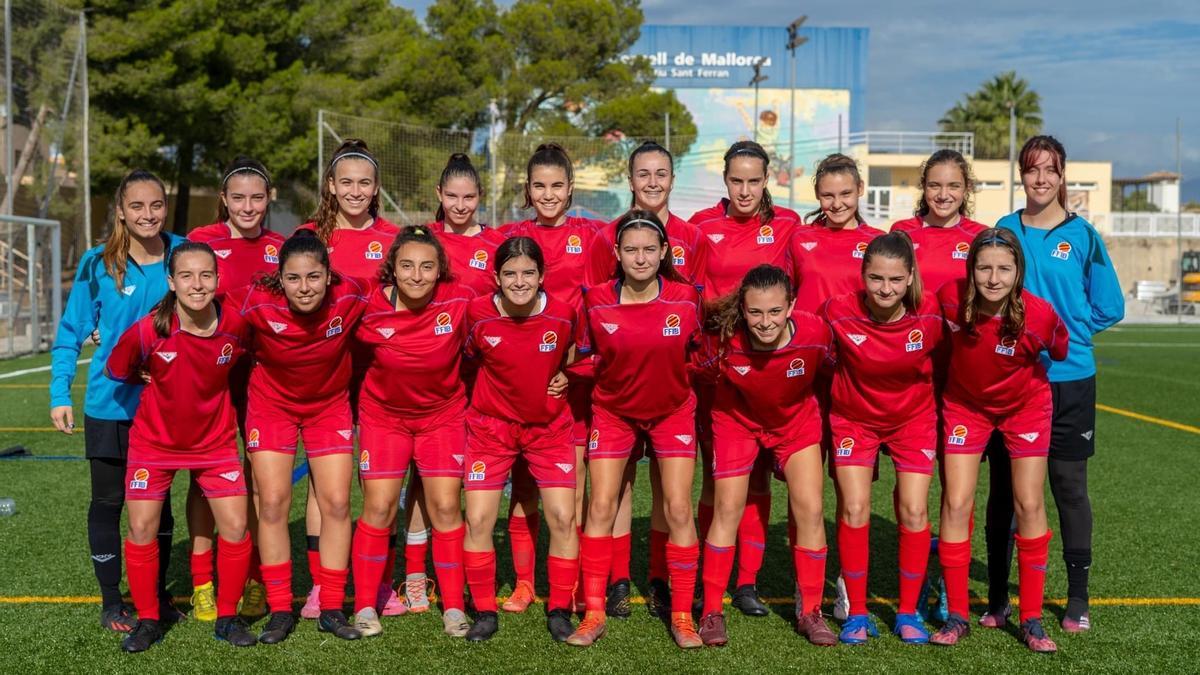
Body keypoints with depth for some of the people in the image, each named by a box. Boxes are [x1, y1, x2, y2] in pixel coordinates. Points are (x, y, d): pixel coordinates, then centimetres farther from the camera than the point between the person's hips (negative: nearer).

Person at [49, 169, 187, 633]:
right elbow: (71, 333, -3)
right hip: (110, 405, -2)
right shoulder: (98, 264, -10)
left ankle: (157, 594, 29)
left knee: (158, 501, 14)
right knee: (108, 502, 9)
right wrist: (60, 394, -8)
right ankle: (111, 601, 23)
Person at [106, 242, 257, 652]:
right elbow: (116, 372, -3)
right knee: (142, 529, -1)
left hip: (215, 441, 1)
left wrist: (211, 386, -1)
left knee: (236, 528, -3)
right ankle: (147, 621, 19)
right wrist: (156, 382, 1)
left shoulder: (235, 325, -18)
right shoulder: (147, 331, -23)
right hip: (155, 441, -1)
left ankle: (228, 618, 16)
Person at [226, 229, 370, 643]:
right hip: (271, 404, -1)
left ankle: (331, 610, 12)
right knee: (273, 504, -3)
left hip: (330, 406, 1)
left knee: (337, 504, -1)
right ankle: (280, 611, 10)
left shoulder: (351, 297, -25)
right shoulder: (257, 303, -28)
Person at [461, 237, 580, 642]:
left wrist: (563, 379, -2)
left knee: (563, 519, -4)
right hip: (491, 425, 0)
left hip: (549, 426, 0)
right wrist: (489, 393, -1)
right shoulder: (478, 313, -16)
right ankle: (485, 613, 14)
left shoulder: (563, 314, -15)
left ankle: (559, 611, 14)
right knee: (478, 520, -4)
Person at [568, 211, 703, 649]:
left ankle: (682, 616, 10)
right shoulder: (597, 301, -16)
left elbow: (697, 352, 1)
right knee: (601, 506, -2)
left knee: (678, 509, -3)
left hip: (673, 411, 0)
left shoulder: (686, 297, -15)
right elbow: (586, 355, 1)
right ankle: (593, 614, 9)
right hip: (613, 411, 0)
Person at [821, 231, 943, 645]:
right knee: (854, 510, -5)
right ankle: (857, 614, 9)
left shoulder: (931, 315, -23)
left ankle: (908, 613, 14)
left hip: (913, 419, 1)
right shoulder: (838, 313, -25)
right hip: (854, 418, 0)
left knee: (914, 511, -3)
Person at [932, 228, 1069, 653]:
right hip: (966, 405, 1)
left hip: (1026, 406, -1)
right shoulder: (951, 298, -27)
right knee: (956, 504, -4)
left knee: (1029, 505, 1)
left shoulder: (1039, 315, -31)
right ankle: (957, 616, 8)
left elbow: (1059, 351, -8)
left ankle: (1031, 619, 15)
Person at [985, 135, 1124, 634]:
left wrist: (1061, 332, -6)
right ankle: (997, 597, 17)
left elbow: (1109, 307, 3)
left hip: (1068, 378, -1)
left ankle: (1077, 600, 18)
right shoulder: (1003, 231, 5)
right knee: (1003, 487, 6)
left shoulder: (1083, 235, 1)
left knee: (1070, 486, 6)